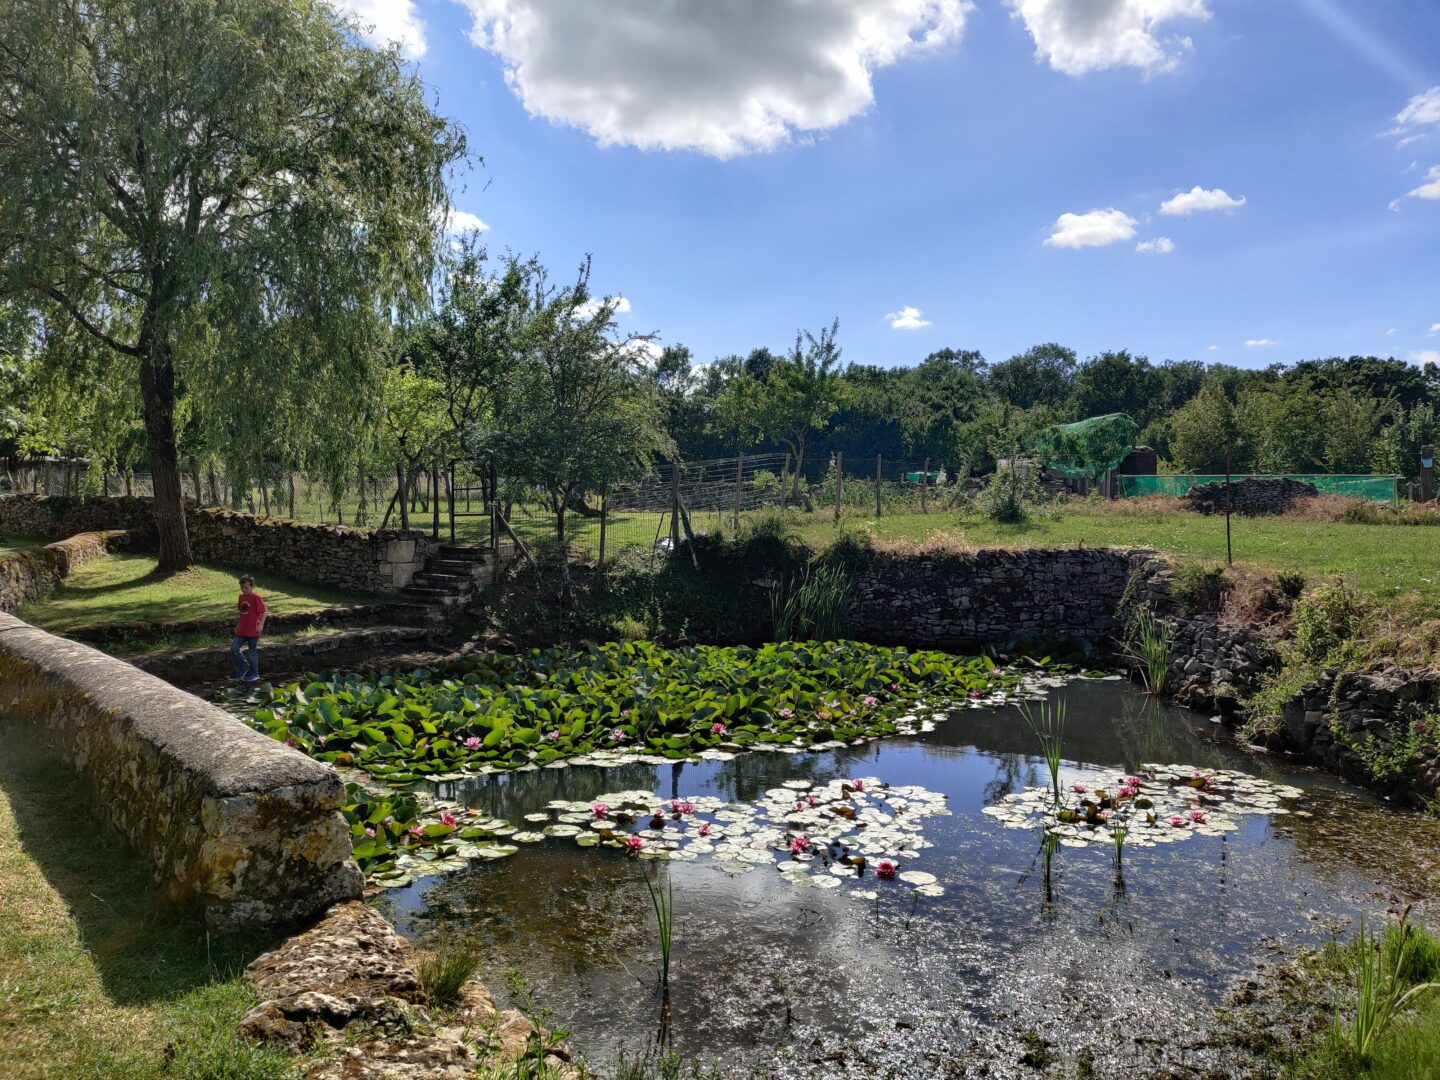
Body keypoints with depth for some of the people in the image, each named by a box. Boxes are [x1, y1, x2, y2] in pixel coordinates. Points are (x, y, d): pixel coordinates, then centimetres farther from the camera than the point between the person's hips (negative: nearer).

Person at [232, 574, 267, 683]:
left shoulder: (256, 597, -11)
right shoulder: (241, 597, 9)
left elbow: (264, 611, -11)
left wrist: (261, 624, -17)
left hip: (253, 630, -6)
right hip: (241, 630, 6)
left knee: (253, 652, 3)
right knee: (234, 648, -5)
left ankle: (254, 674, 15)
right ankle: (244, 666, 16)